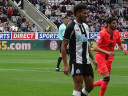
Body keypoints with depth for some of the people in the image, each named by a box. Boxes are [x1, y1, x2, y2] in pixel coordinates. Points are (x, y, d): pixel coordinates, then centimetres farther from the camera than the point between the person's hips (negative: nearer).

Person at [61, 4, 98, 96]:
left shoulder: (86, 26, 13)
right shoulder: (71, 27, -11)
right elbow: (63, 47, -12)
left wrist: (93, 58, 16)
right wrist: (66, 65, -18)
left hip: (86, 61, 8)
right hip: (76, 61, -8)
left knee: (90, 86, 7)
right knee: (78, 86, -13)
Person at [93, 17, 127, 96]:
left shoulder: (116, 32, 4)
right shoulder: (102, 33, -16)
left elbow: (119, 44, 21)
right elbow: (95, 47, -24)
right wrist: (107, 52, -37)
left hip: (109, 58, 7)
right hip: (100, 57, -7)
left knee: (106, 79, 5)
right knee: (107, 78, -17)